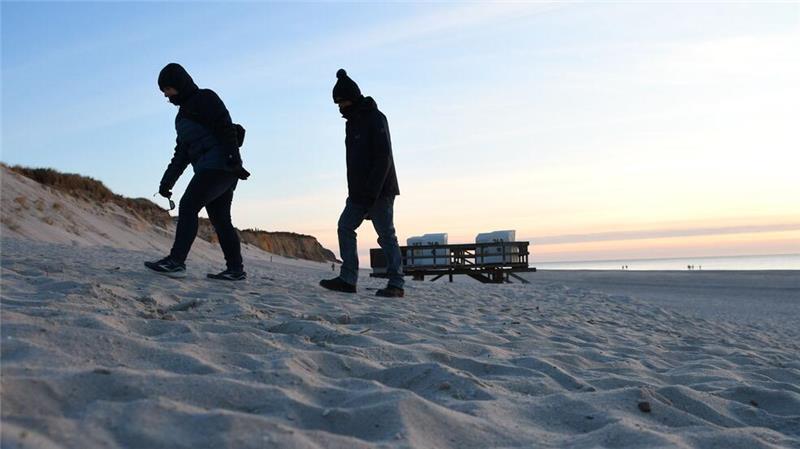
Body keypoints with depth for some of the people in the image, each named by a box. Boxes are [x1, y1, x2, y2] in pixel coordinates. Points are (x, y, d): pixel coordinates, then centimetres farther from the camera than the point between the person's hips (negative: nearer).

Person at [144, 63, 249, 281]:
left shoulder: (205, 97, 0)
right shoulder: (184, 113, 27)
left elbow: (225, 128, -15)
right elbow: (182, 153, 25)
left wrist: (234, 160, -27)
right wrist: (167, 181, 19)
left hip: (218, 165, -9)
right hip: (213, 170, 9)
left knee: (188, 206, -16)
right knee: (220, 219, 6)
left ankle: (176, 261, -20)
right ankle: (236, 269, 7)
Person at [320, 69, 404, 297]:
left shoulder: (375, 118, -9)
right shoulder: (352, 122, 18)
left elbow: (383, 157, -18)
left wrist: (372, 190, -25)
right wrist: (354, 190, 13)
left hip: (380, 191, -9)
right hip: (359, 192, 9)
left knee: (386, 235, -6)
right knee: (345, 227, 0)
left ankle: (396, 284, -1)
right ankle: (348, 279, 1)